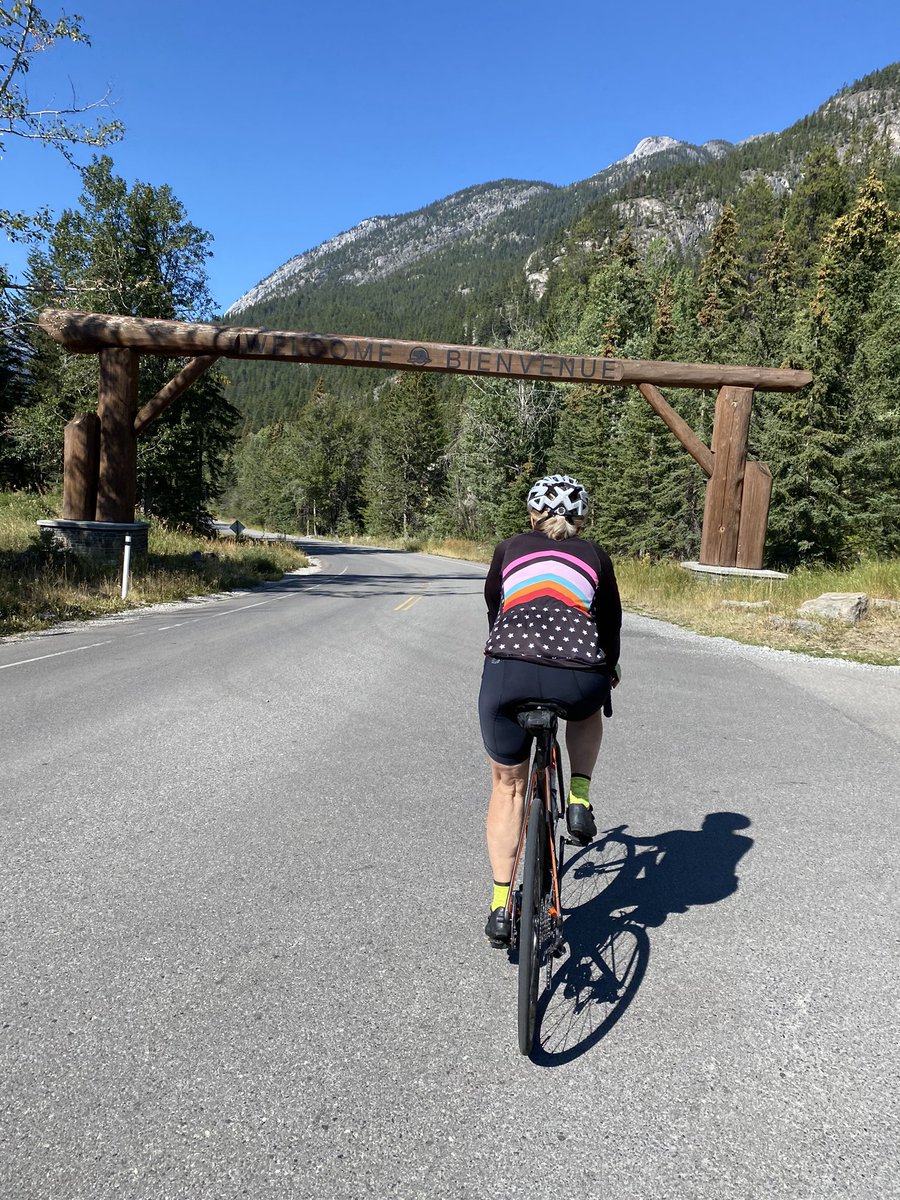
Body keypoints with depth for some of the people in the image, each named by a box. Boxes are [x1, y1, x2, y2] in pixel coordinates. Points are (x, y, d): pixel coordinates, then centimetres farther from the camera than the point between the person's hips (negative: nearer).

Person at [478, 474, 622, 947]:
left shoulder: (509, 549, 25)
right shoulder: (595, 556, 24)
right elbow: (610, 622, 32)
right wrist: (609, 670, 51)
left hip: (507, 672, 0)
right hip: (578, 676, 0)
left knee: (507, 786, 22)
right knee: (589, 706, 39)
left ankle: (500, 906, 23)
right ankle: (579, 800, 24)